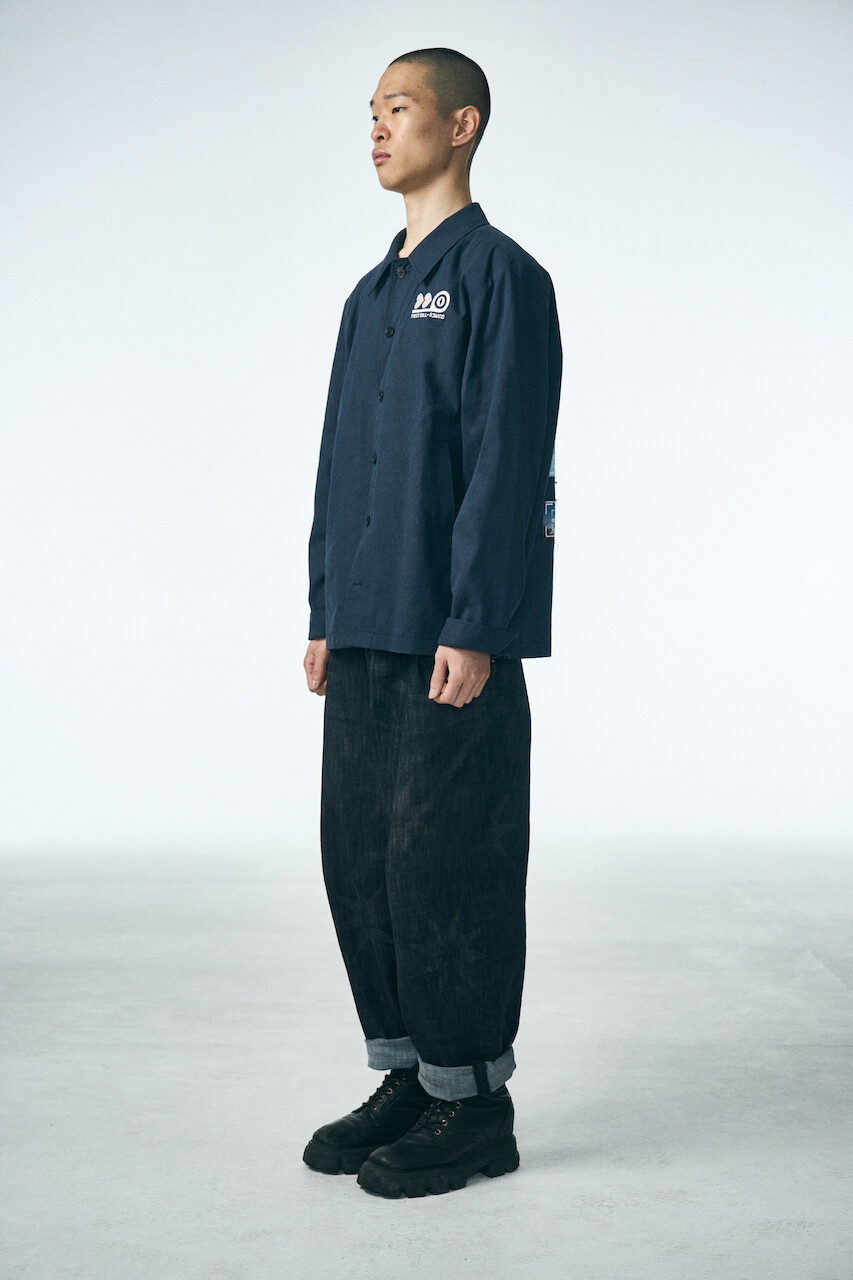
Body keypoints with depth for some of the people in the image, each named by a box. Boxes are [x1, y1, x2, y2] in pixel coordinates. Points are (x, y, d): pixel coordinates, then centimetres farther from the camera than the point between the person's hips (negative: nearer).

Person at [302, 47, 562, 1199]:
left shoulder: (500, 277, -5)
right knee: (360, 858, 10)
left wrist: (473, 629, -18)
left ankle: (475, 1105, 10)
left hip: (456, 639, -8)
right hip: (367, 632, 8)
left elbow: (507, 463, -13)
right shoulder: (372, 295, 19)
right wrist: (325, 616, 14)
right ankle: (408, 1075, 23)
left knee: (446, 866, -3)